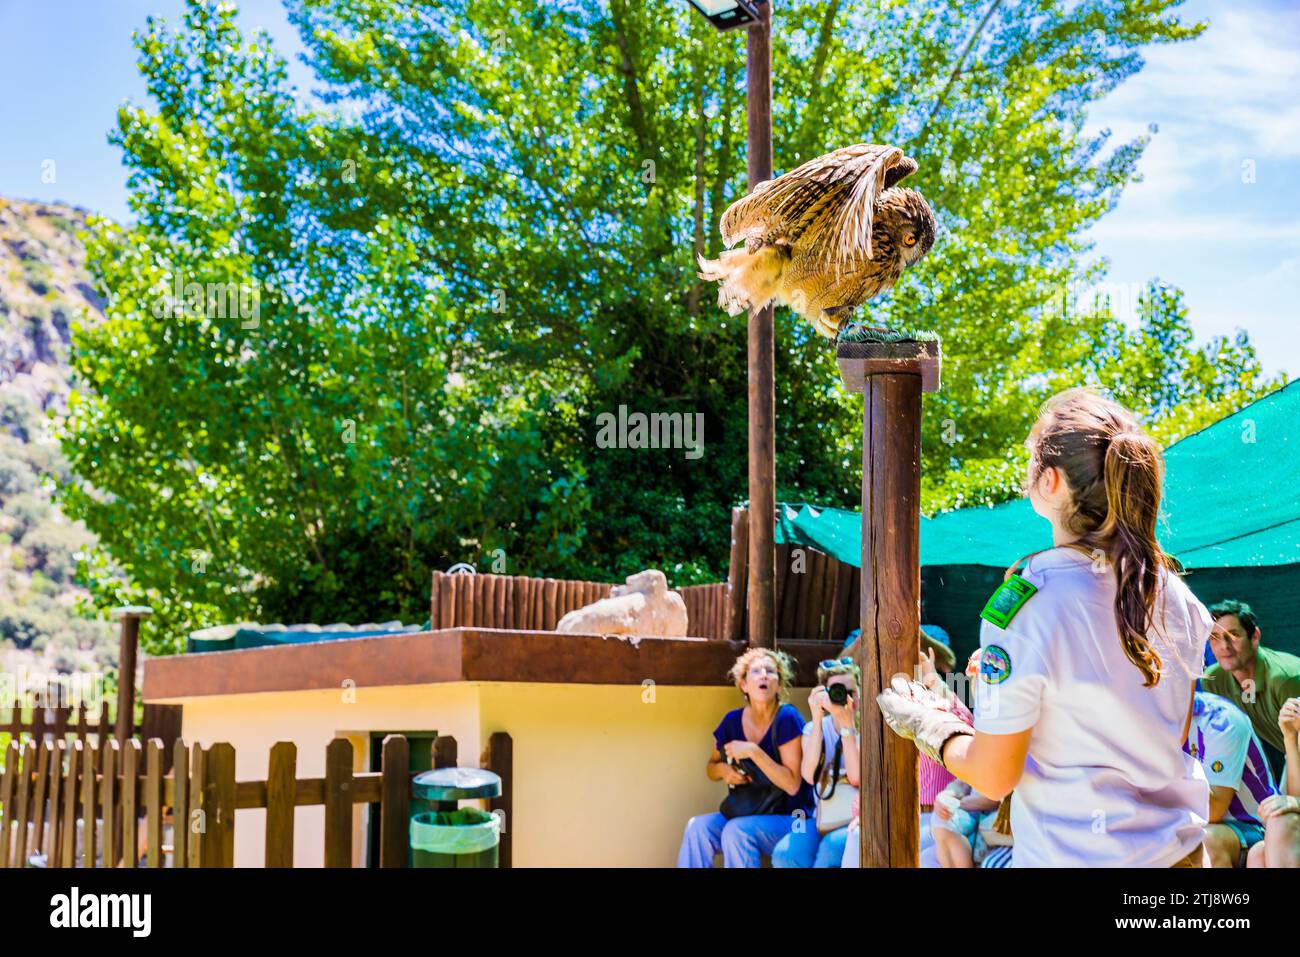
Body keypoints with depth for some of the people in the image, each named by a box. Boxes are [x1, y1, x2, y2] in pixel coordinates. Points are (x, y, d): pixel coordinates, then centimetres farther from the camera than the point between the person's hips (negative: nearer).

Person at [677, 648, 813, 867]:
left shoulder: (787, 719, -14)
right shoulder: (733, 721, 1)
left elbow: (792, 785, -18)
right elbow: (711, 768, 18)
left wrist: (753, 751, -24)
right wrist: (724, 770, -7)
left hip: (790, 818, -5)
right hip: (748, 813, 5)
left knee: (736, 831, -32)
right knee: (698, 826, -21)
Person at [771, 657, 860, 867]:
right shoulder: (815, 728, 6)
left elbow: (857, 777, -18)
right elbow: (809, 775, -13)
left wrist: (847, 723, -19)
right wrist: (817, 719, -17)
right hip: (824, 819, 3)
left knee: (831, 847, -35)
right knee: (784, 853, -26)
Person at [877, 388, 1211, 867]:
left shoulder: (1022, 607, -20)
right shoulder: (1174, 594, -3)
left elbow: (993, 777, -14)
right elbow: (1175, 734, 11)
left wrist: (925, 725, 4)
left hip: (1076, 857, -6)